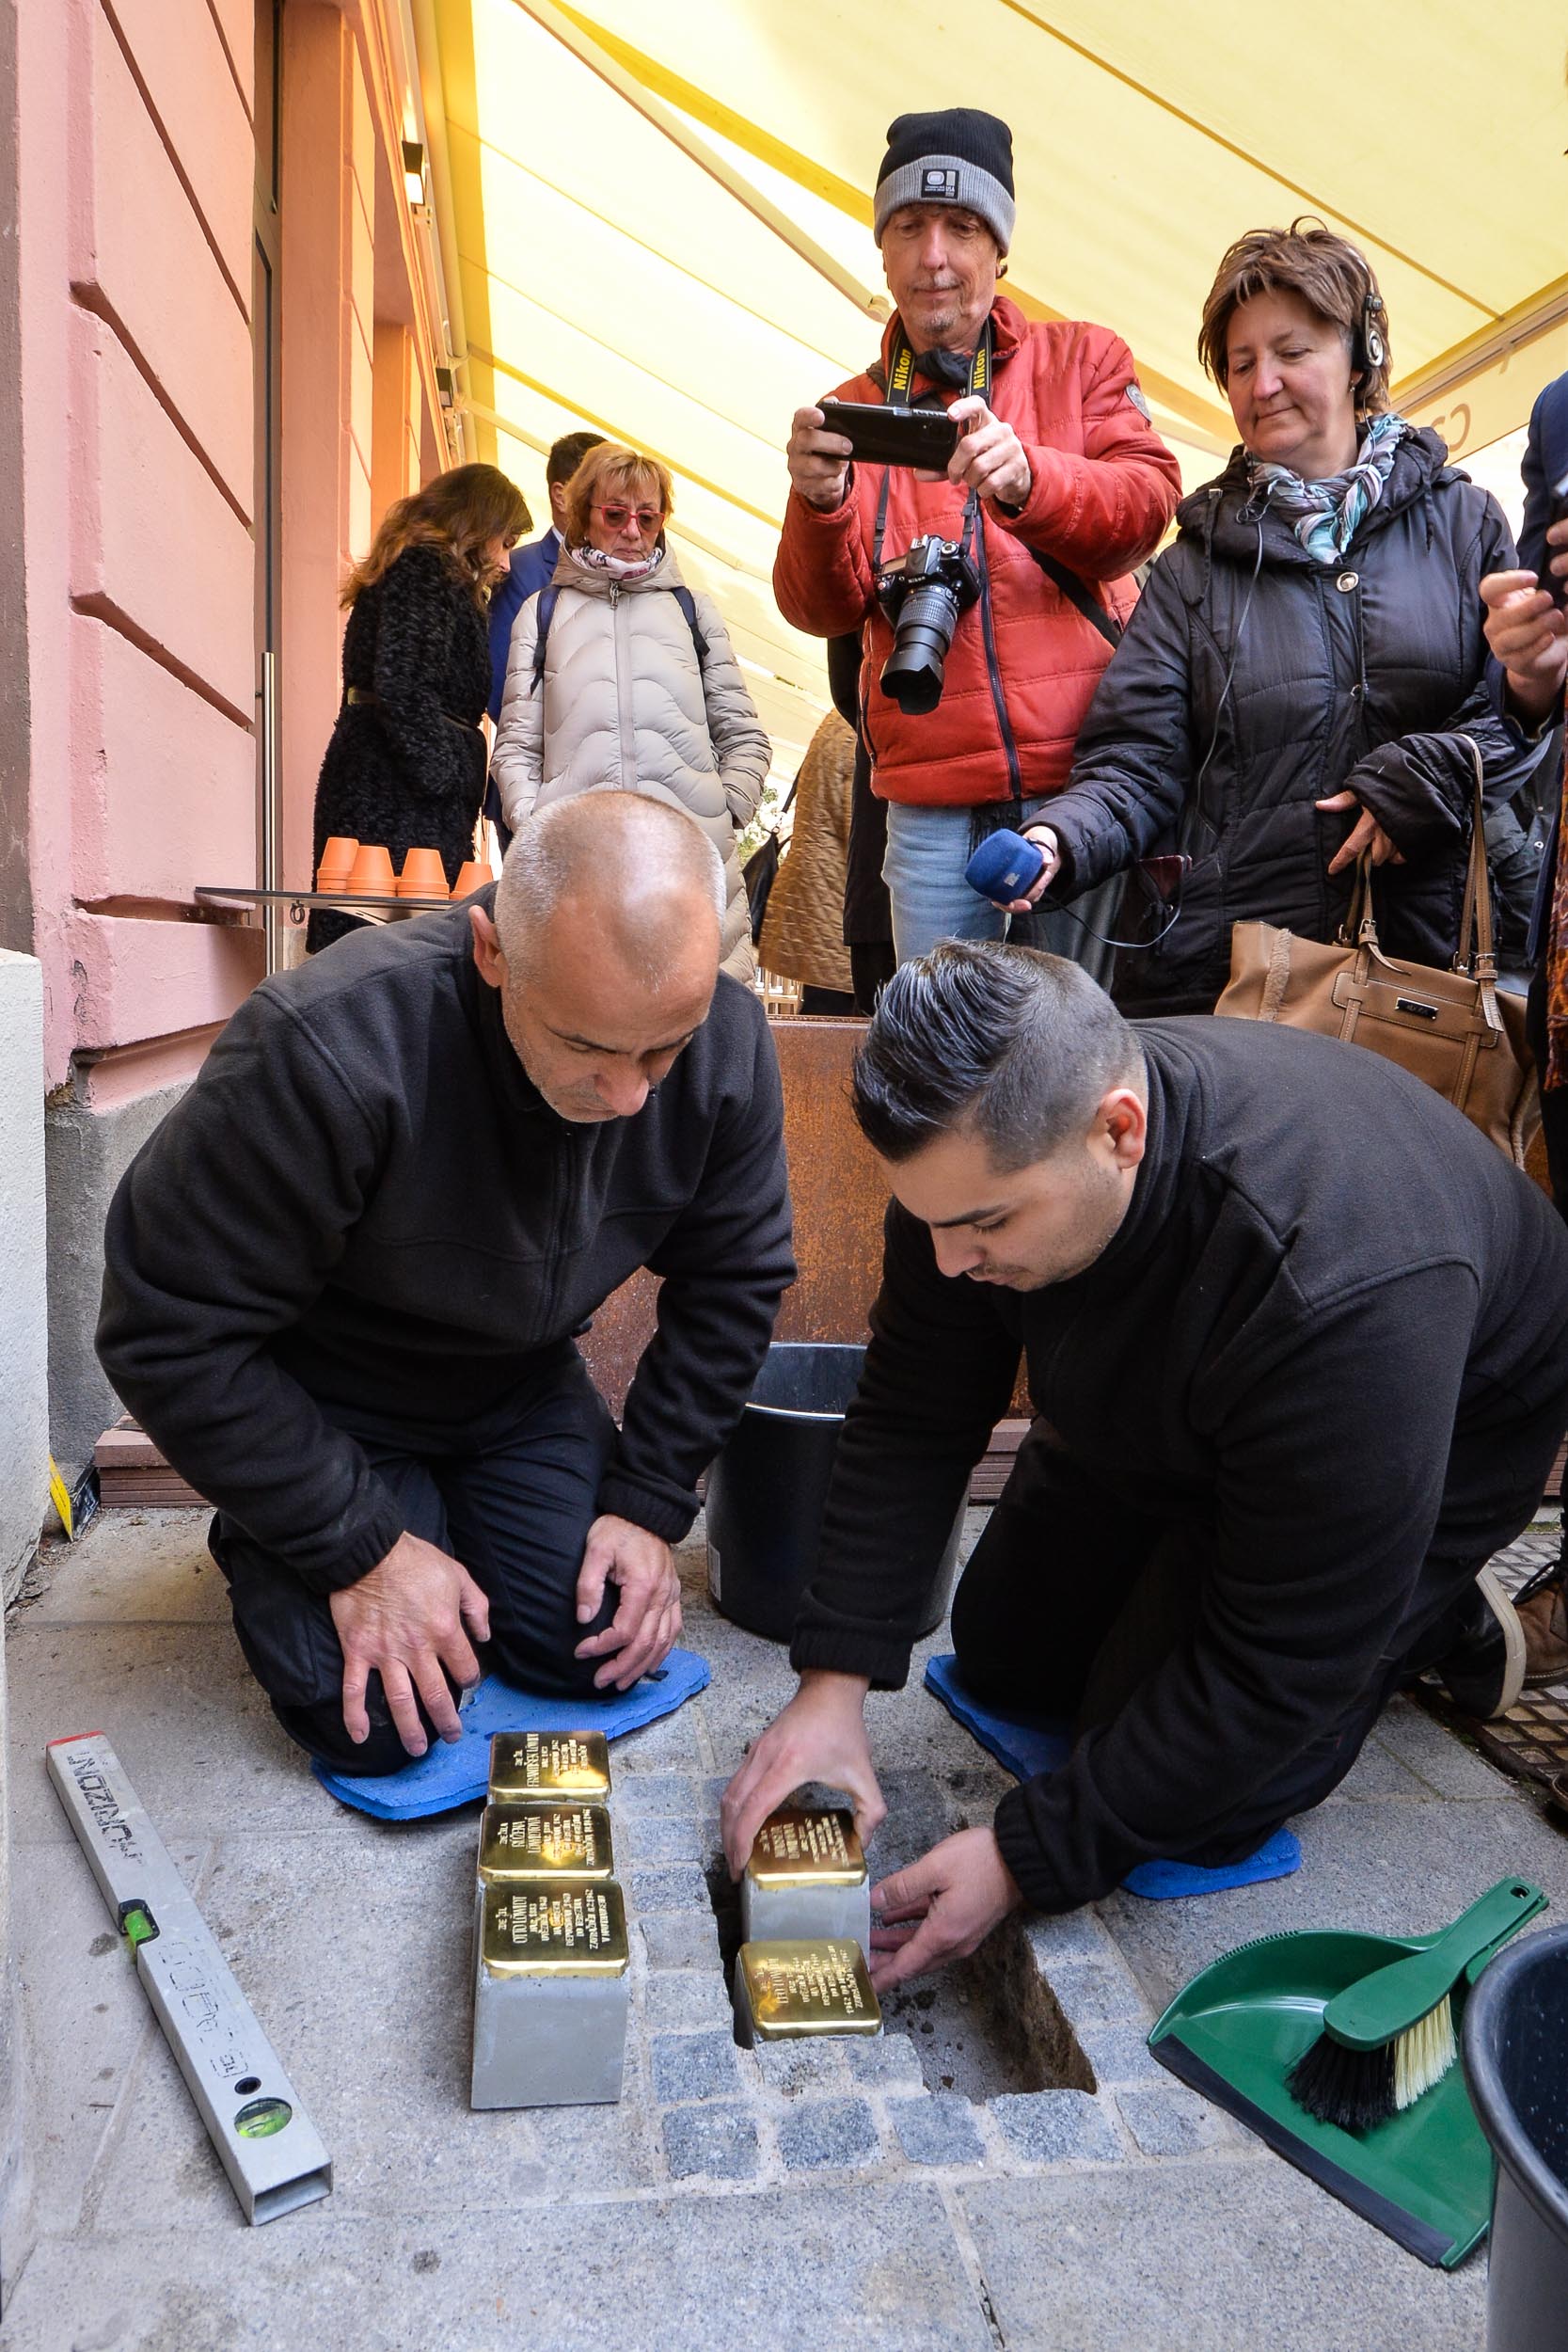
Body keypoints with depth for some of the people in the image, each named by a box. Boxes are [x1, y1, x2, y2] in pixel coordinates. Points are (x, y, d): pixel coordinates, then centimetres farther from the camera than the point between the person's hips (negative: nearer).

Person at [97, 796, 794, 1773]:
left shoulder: (729, 1044, -21)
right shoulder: (329, 1047, -37)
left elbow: (732, 1286, -6)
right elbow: (172, 1334, -27)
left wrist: (650, 1504, -10)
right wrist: (361, 1549, -23)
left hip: (521, 1386, 4)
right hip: (323, 1403, -4)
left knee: (593, 1653, -6)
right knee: (382, 1724, -13)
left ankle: (449, 1511, 23)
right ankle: (260, 1539, 17)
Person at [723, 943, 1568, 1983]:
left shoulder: (1343, 1298, -46)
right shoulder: (987, 1143, -28)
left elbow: (1276, 1669, -35)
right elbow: (912, 1417, -17)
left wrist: (1029, 1858, -31)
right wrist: (833, 1682, -23)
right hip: (1152, 1407, 6)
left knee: (1189, 1805, -12)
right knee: (1006, 1662, 11)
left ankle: (1435, 1619, 11)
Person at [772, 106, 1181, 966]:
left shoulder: (1082, 360, 12)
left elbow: (1147, 503, -5)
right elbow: (822, 610, 3)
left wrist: (1024, 475, -24)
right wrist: (819, 501, -19)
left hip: (1084, 781, -1)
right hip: (931, 816, 1)